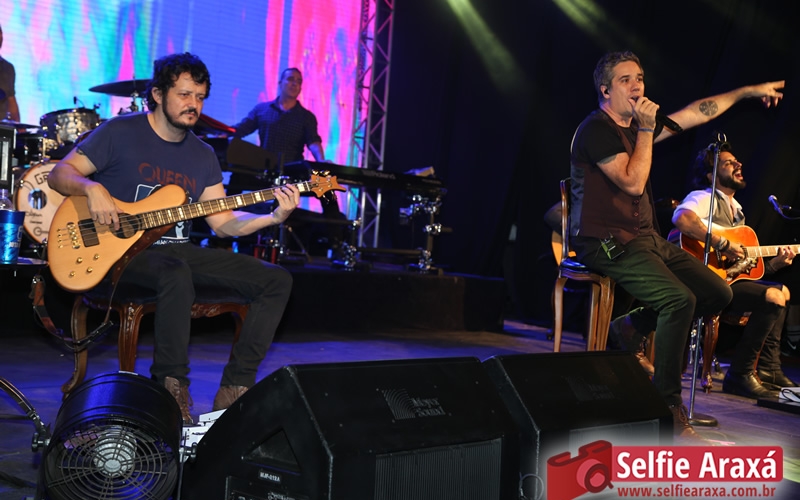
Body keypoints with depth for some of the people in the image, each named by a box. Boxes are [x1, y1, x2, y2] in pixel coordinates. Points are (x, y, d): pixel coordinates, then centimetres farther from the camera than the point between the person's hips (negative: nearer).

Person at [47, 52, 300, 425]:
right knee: (177, 274, -42)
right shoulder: (122, 132, -3)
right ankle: (171, 389, -25)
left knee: (277, 281, -9)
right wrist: (92, 188, -25)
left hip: (178, 251, 6)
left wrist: (273, 217, -10)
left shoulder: (203, 156, 12)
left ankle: (235, 390, -11)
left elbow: (223, 222, 6)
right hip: (122, 249, -6)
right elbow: (59, 174, -3)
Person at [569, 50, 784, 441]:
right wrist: (645, 131, -13)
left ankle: (632, 327, 14)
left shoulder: (637, 125, 16)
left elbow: (696, 113, 23)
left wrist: (749, 91, 27)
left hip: (646, 238, 9)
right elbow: (633, 183, -19)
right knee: (680, 299, -27)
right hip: (607, 243, -9)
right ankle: (667, 406, -16)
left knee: (719, 294, 2)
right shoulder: (596, 129, -10)